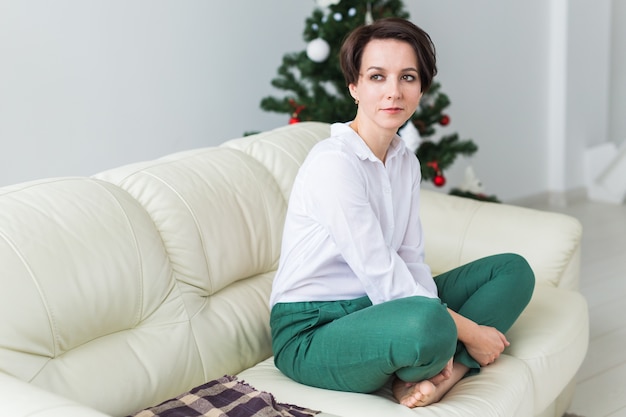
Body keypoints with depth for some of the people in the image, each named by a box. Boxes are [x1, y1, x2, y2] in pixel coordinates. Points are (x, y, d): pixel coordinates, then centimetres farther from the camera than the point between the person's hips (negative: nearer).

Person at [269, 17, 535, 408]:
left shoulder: (405, 162, 7)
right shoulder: (333, 163, -20)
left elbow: (411, 259, 3)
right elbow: (381, 277, -21)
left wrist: (441, 344, -13)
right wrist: (466, 332, -15)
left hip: (374, 309, 9)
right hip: (312, 332, -9)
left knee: (513, 270, 8)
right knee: (425, 325, -40)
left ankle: (437, 375, -14)